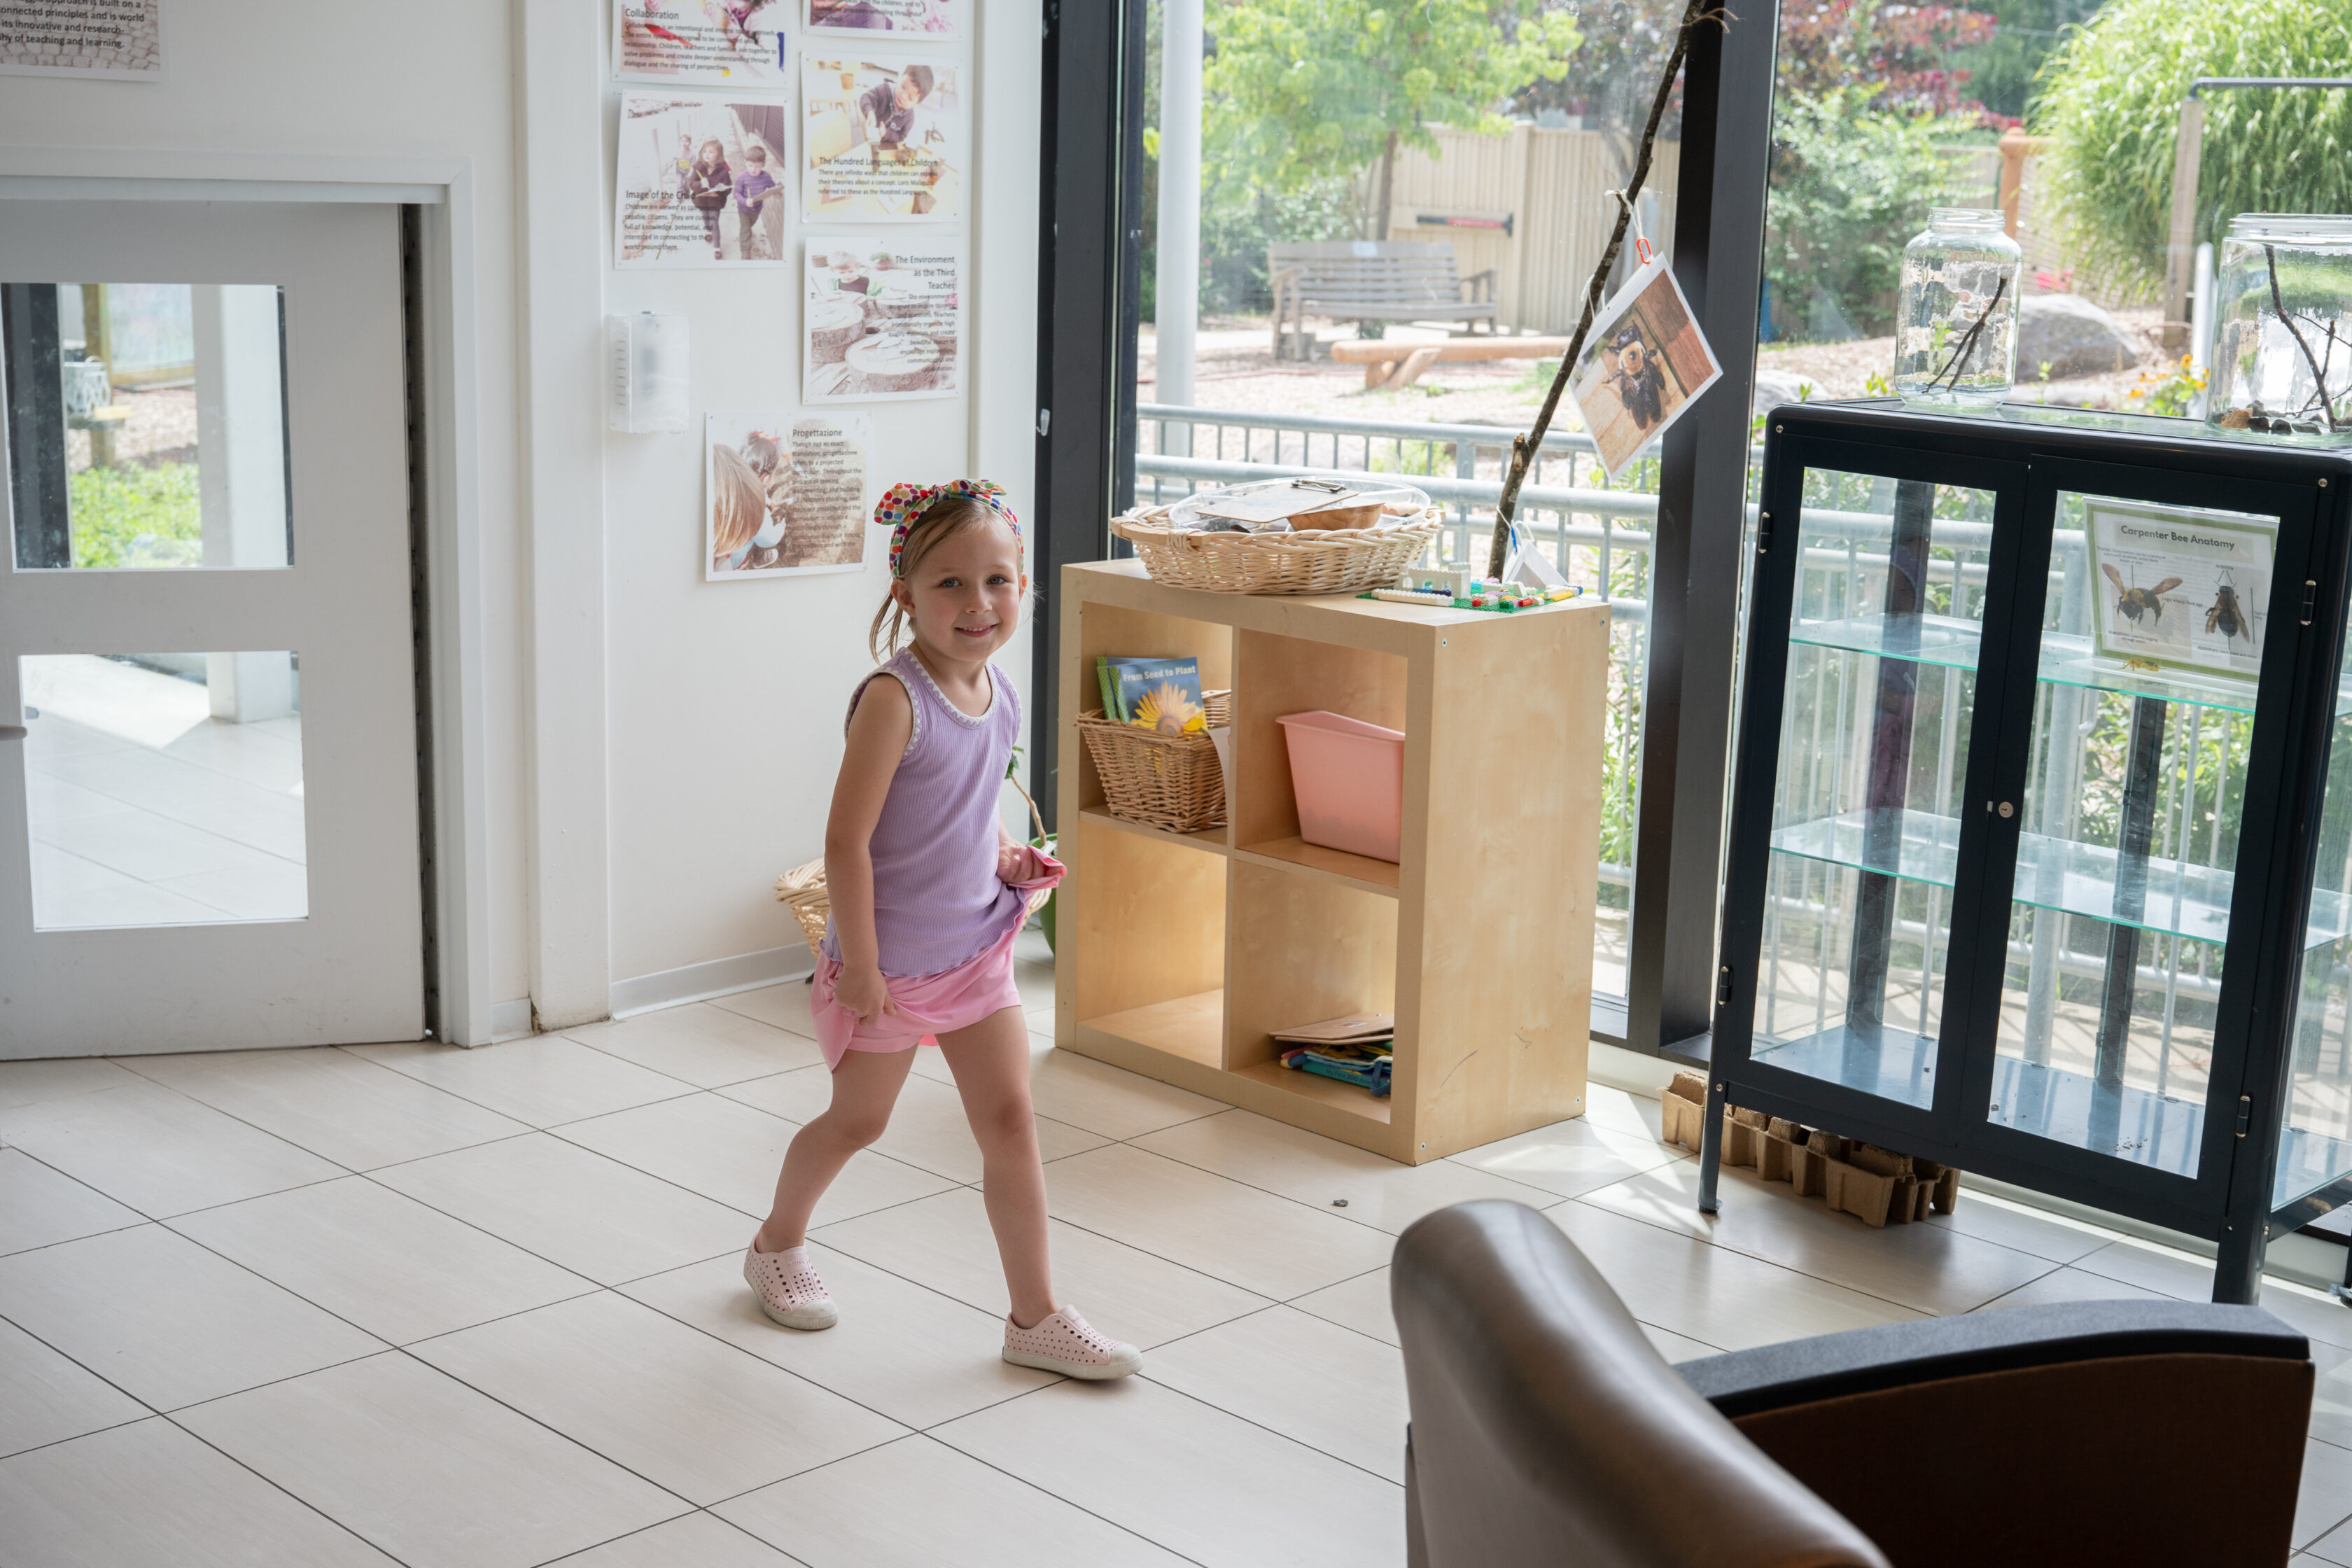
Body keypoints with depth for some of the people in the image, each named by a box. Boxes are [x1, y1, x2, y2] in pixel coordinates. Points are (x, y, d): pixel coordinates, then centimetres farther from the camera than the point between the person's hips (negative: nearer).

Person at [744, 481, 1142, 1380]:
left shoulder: (996, 690, 0)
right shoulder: (895, 699, -23)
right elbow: (847, 840, -23)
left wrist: (1005, 856, 1)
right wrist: (859, 964, -20)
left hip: (977, 948, 6)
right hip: (892, 960, -6)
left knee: (1010, 1118, 4)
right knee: (858, 1119, 14)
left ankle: (1035, 1316, 13)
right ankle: (777, 1246, 41)